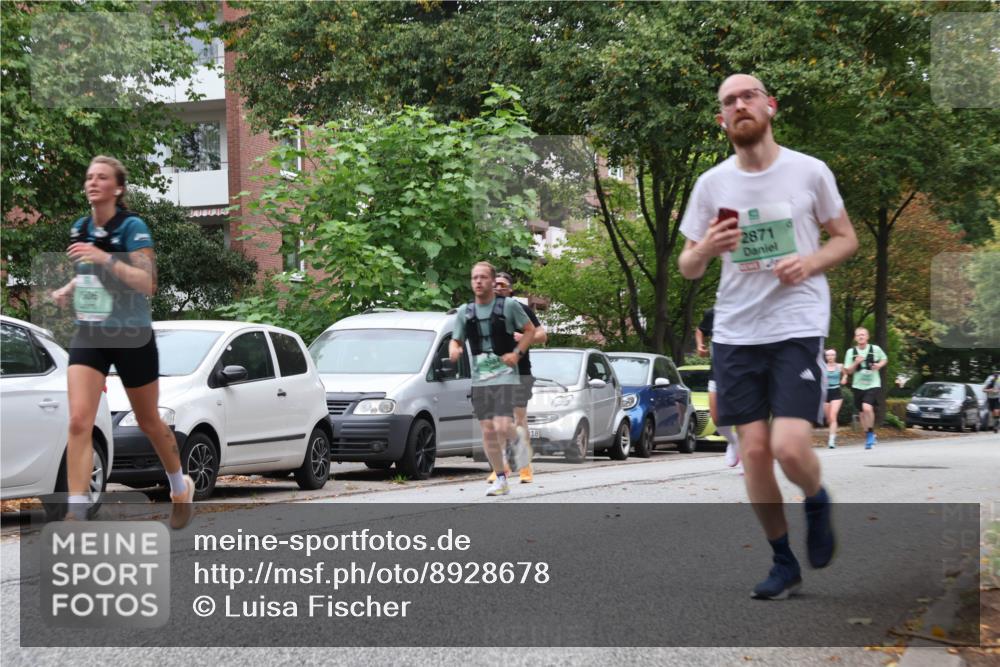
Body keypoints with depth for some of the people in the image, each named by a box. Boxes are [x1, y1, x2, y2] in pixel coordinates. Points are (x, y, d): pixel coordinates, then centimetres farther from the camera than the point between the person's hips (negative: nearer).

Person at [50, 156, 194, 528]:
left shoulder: (132, 227, -13)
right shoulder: (80, 229, 6)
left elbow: (148, 283, -21)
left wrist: (105, 259, -30)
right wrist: (67, 290, 3)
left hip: (132, 336, -4)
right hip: (89, 335, 4)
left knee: (148, 422, 12)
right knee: (79, 421, -14)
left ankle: (181, 487, 38)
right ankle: (76, 513, -14)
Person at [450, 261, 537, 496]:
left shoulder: (509, 306, -3)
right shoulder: (465, 312, 8)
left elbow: (530, 330, 5)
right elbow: (455, 340, 14)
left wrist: (517, 353, -10)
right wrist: (454, 350, -10)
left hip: (505, 376, -4)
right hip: (479, 379, 4)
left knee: (502, 428, -18)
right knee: (488, 431, 4)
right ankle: (501, 479, 14)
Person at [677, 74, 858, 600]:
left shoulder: (810, 172, -1)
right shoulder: (711, 184, 4)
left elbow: (846, 238, 9)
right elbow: (687, 269, 9)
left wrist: (810, 262, -11)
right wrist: (706, 249, -14)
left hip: (798, 326, -3)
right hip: (735, 333, 3)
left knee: (790, 448, -16)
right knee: (754, 452, 1)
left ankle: (817, 502, 20)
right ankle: (783, 564, 19)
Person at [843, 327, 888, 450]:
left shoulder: (875, 349, -3)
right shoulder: (851, 352, 0)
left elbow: (885, 359, 15)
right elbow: (847, 371, 2)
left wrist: (879, 365, -6)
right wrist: (856, 363, -16)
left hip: (873, 385, -3)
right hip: (858, 386, 3)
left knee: (867, 408, -25)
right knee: (861, 413, 10)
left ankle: (870, 433, -7)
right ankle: (870, 437, 31)